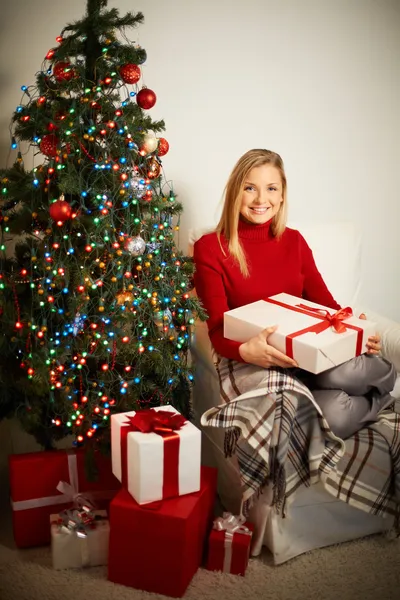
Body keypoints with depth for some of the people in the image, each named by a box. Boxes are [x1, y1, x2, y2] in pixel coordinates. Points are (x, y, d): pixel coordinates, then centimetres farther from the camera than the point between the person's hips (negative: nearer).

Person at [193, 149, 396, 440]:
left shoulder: (294, 241, 11)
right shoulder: (210, 248, -4)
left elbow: (324, 301, 9)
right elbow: (218, 330, -8)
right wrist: (245, 350, -31)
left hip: (306, 353, 4)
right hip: (246, 363, -3)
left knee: (339, 372, -34)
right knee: (332, 414, -31)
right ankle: (375, 399, 3)